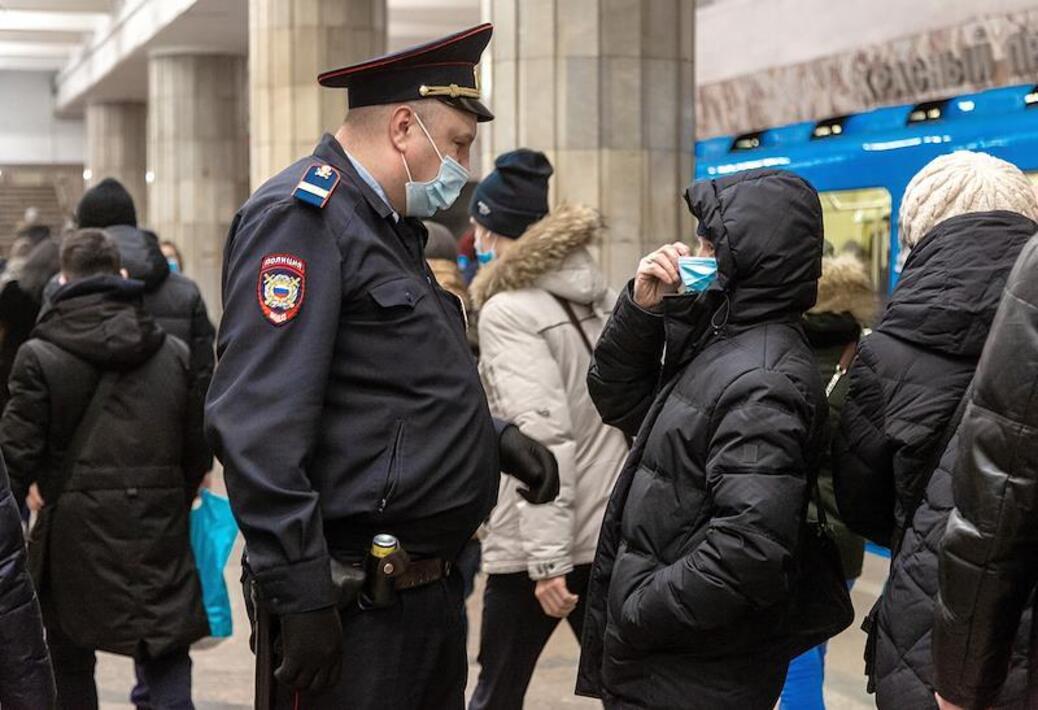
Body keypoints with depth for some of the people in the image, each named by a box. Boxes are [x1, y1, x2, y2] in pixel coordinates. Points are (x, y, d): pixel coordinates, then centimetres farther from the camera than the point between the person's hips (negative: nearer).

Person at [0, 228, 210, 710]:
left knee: (69, 668, 17)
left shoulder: (40, 357, -6)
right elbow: (196, 452, 9)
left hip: (75, 535, -2)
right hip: (160, 539, 2)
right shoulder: (175, 355, 5)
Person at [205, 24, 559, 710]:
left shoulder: (391, 227, 18)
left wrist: (493, 435, 11)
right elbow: (257, 428, -23)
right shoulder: (301, 215, -14)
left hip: (431, 591, 10)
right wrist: (301, 596, -25)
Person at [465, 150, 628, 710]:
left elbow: (543, 436, -20)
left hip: (540, 545, -6)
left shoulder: (509, 311, -10)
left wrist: (547, 557, -20)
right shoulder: (604, 301, 10)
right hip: (614, 534, 6)